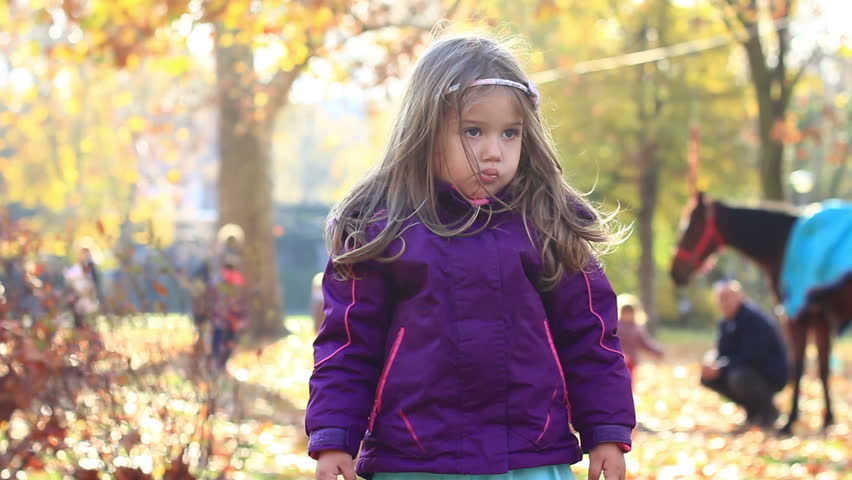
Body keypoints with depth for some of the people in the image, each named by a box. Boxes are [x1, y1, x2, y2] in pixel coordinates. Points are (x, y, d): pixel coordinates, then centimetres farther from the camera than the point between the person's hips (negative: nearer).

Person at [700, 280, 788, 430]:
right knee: (707, 377, 0)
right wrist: (710, 362, -17)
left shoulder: (754, 318, -21)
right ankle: (753, 411, 9)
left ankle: (768, 412, -7)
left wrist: (720, 369, -26)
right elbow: (722, 350, 8)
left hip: (771, 377, -9)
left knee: (738, 378, -37)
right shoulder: (727, 322, 7)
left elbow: (752, 356, -27)